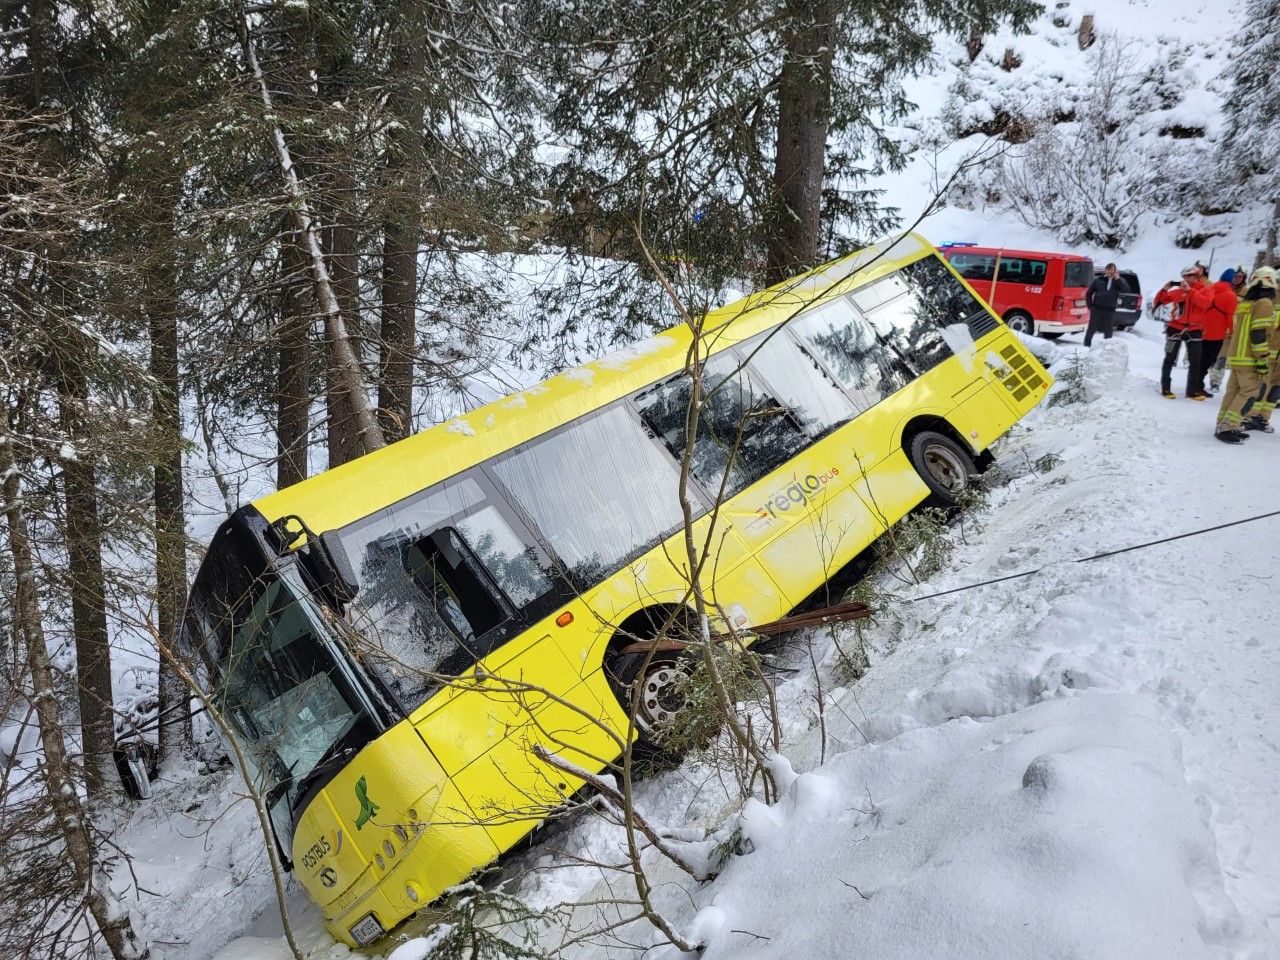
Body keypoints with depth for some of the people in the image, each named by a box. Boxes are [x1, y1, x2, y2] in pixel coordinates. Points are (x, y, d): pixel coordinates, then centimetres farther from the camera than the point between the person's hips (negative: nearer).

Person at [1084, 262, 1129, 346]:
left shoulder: (1117, 282, 7)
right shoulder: (1099, 280, 5)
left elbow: (1126, 290, -8)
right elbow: (1088, 293, 10)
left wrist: (1118, 279, -16)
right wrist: (1090, 306, 2)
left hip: (1110, 311, 1)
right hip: (1097, 309, -1)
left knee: (1108, 331, 7)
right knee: (1091, 330, -1)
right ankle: (1086, 346, 7)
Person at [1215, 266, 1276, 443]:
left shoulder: (1245, 302, 13)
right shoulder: (1265, 303, -11)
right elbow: (1258, 335, -17)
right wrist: (1262, 361, -16)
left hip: (1235, 356, 8)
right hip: (1249, 359, -8)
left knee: (1234, 390, 13)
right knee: (1250, 392, -7)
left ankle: (1223, 425, 15)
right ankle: (1227, 428, -13)